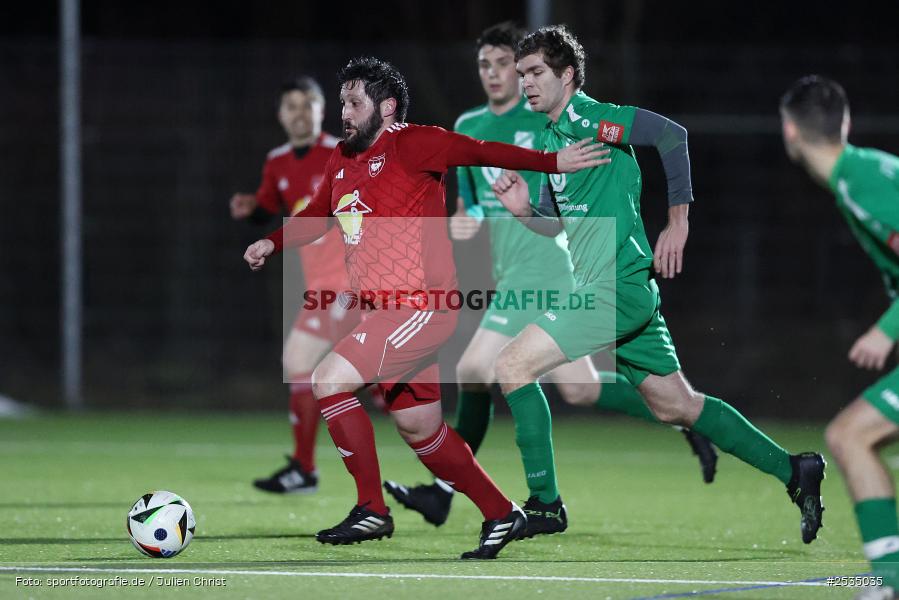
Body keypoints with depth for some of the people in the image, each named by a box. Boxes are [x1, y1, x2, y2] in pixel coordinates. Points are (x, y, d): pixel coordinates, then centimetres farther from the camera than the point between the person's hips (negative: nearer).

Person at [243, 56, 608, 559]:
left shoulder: (409, 145, -10)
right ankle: (502, 515, 26)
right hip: (387, 311, 9)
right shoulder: (342, 162, 15)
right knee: (418, 428, 13)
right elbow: (318, 216, 29)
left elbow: (477, 152, -18)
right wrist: (273, 243, 14)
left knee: (329, 381, -18)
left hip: (422, 306, -9)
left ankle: (372, 509, -9)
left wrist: (550, 161, -25)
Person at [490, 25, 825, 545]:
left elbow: (672, 135, -20)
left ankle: (544, 500, -9)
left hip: (620, 284, -10)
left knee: (514, 364, -13)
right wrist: (524, 210, 2)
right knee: (676, 406, 14)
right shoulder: (553, 138, 17)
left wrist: (678, 223, -18)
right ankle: (794, 471, 20)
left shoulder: (589, 119, -11)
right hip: (602, 288, 10)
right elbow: (559, 223, 24)